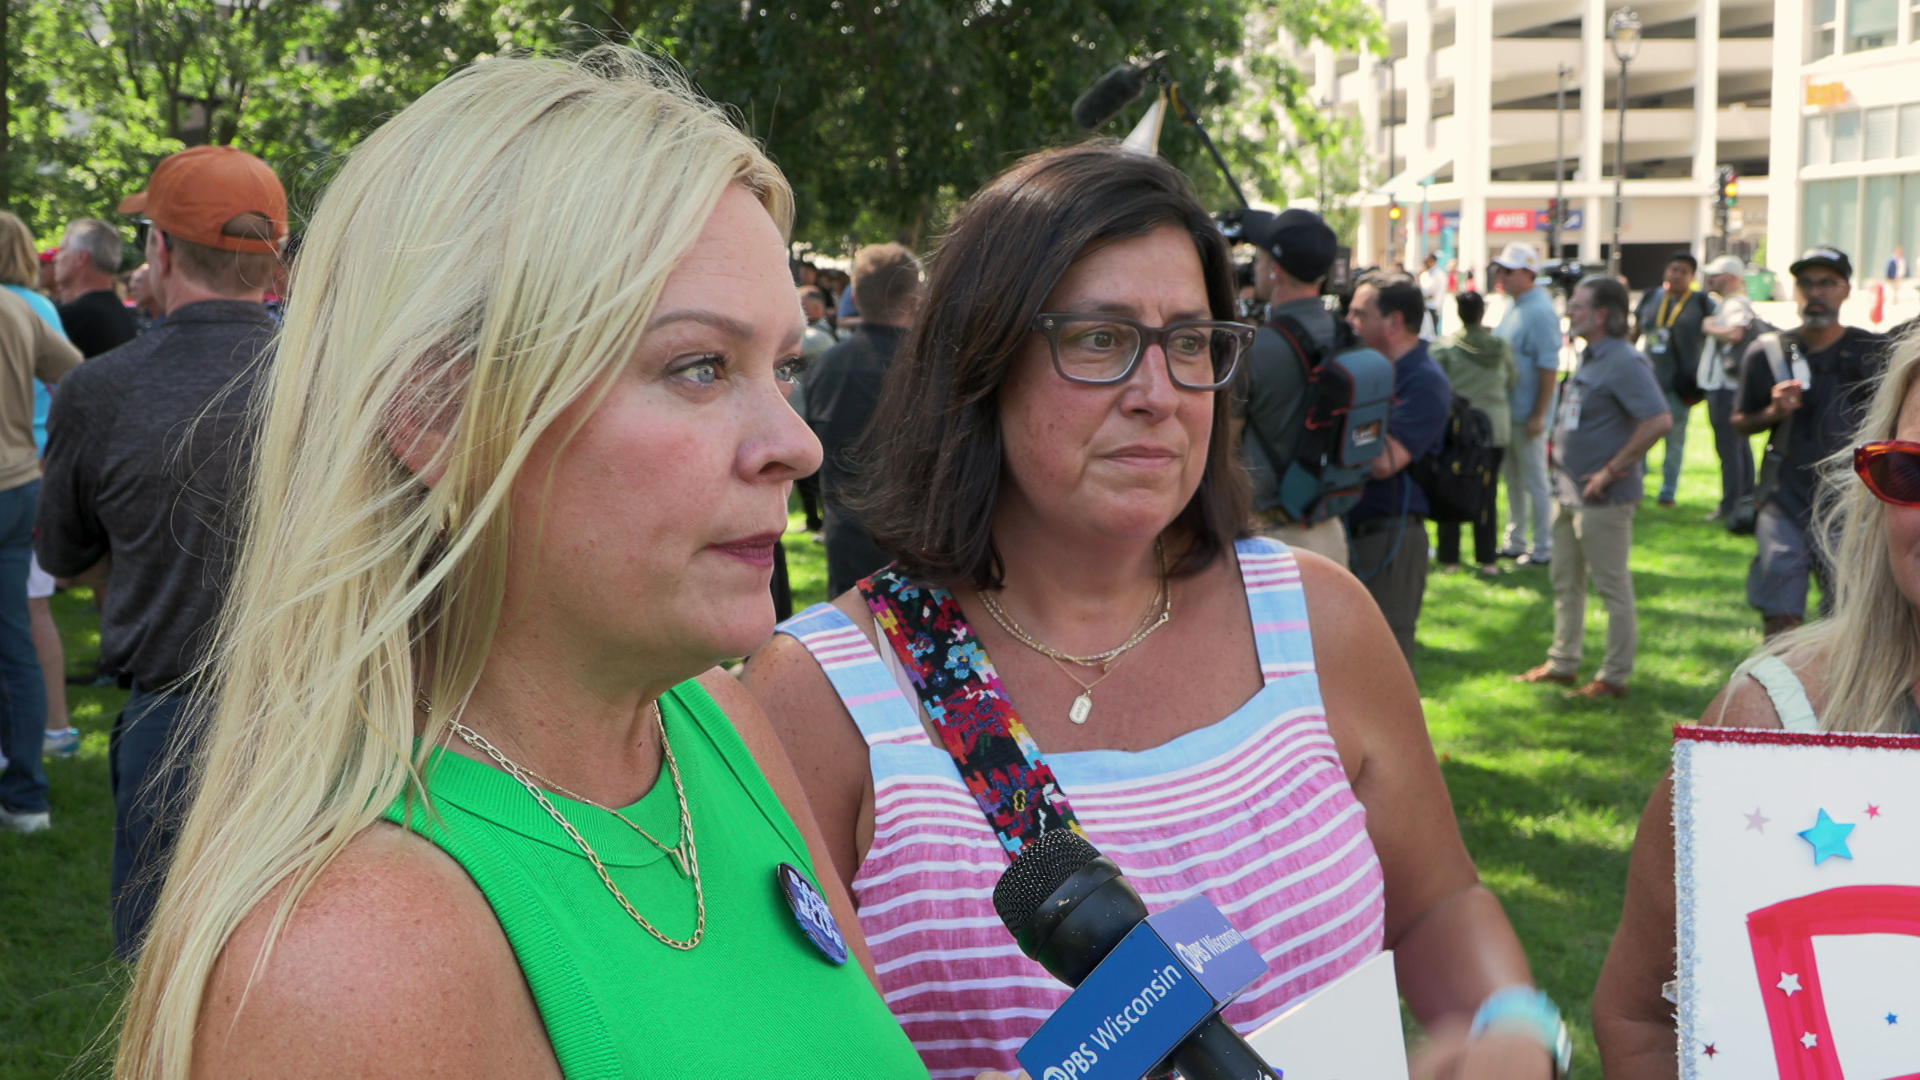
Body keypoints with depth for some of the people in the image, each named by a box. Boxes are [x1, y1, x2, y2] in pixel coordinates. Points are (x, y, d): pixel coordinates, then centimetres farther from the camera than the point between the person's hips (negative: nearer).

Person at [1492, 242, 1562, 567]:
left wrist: (1539, 415, -22)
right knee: (1512, 478, 16)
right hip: (1505, 409, 9)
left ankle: (1543, 547, 9)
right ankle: (1515, 542, 26)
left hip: (1527, 414, -9)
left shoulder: (1540, 312, -18)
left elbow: (1549, 367, -21)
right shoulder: (1513, 305, 10)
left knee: (1534, 481, 0)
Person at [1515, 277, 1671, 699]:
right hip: (1570, 490, 10)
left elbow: (1659, 420, -27)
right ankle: (1562, 663, 29)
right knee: (1566, 583, 17)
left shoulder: (1624, 362, -18)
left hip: (1603, 496, -10)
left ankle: (1615, 677, 8)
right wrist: (1561, 455, 13)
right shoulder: (1588, 358, 11)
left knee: (1613, 587, 0)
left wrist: (1613, 470, -22)